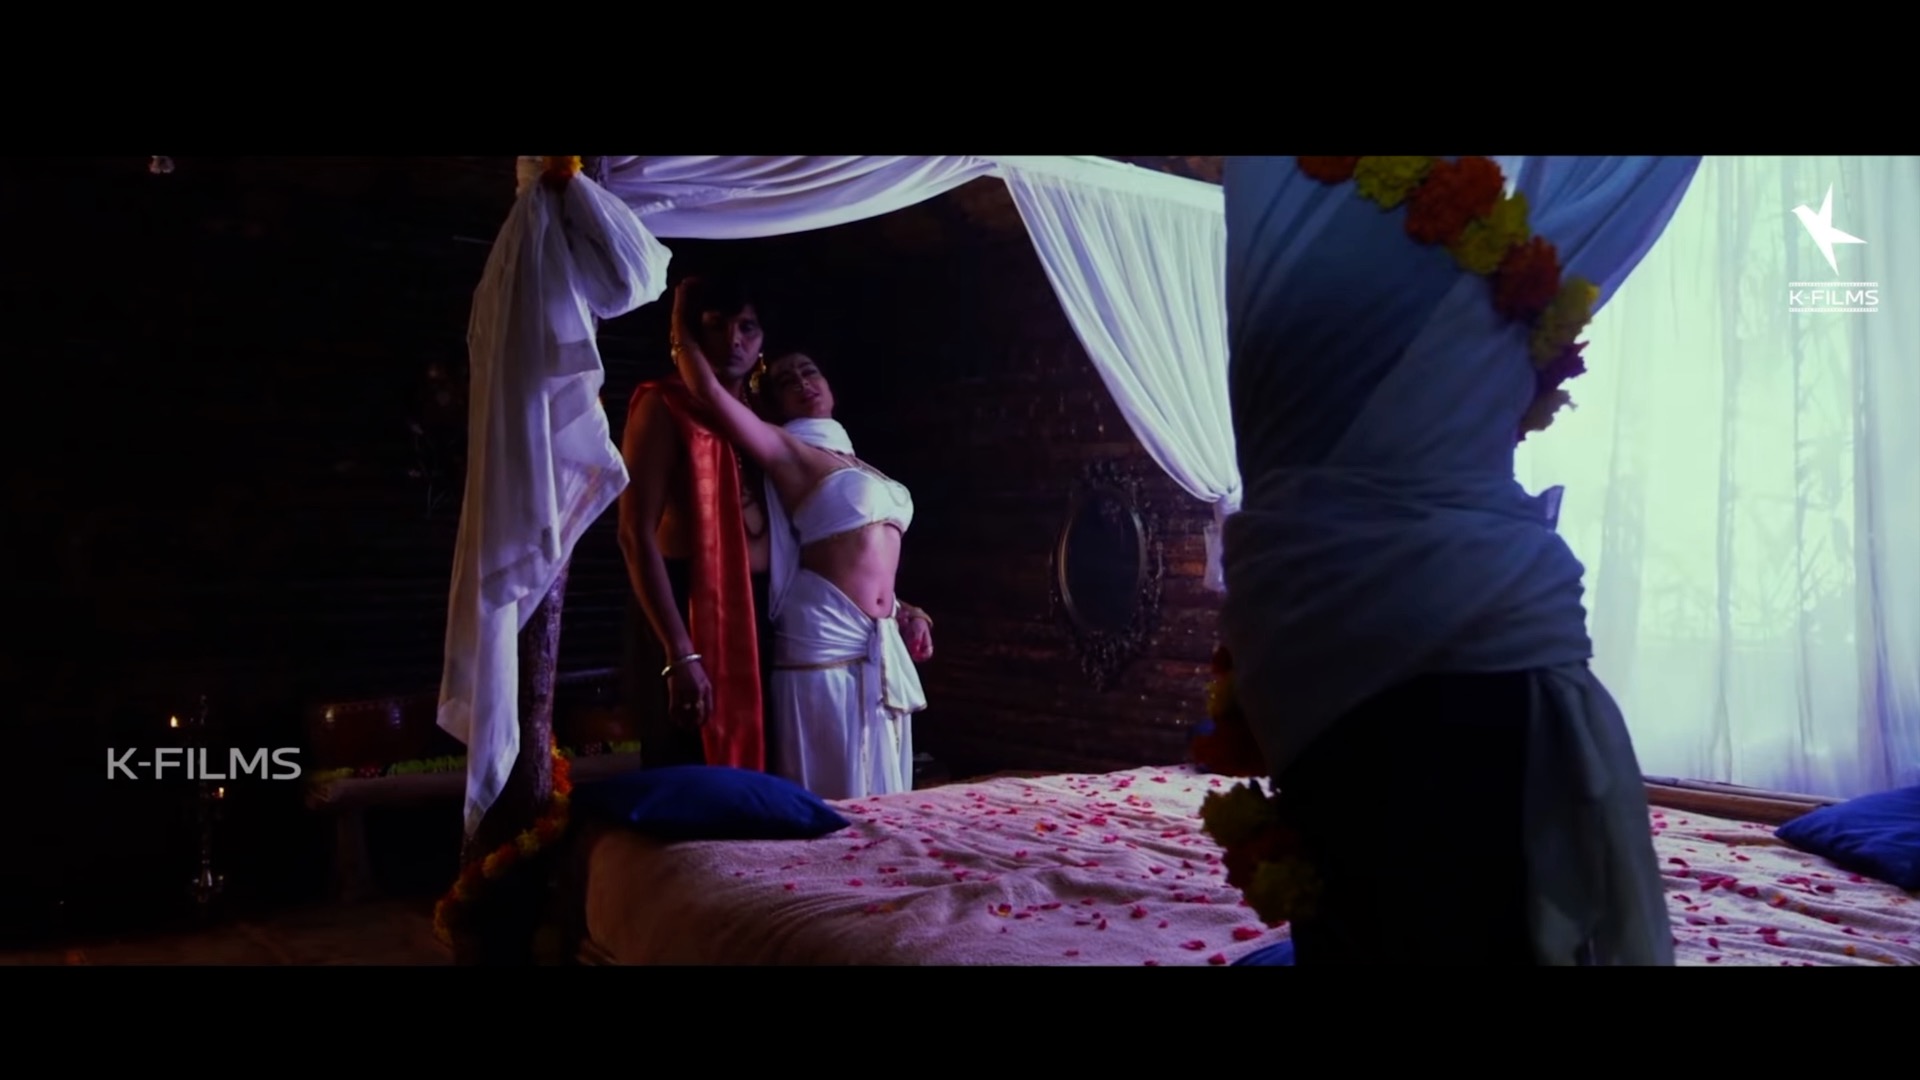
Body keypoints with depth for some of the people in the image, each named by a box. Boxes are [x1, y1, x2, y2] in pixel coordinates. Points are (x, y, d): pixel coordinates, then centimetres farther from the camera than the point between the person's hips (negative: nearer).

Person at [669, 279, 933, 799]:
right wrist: (683, 328, -3)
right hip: (825, 642, -8)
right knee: (834, 802, -4)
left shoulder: (856, 464, 20)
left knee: (881, 800, 13)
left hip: (880, 646, 8)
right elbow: (709, 389, -17)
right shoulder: (787, 451, -2)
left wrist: (902, 612, 12)